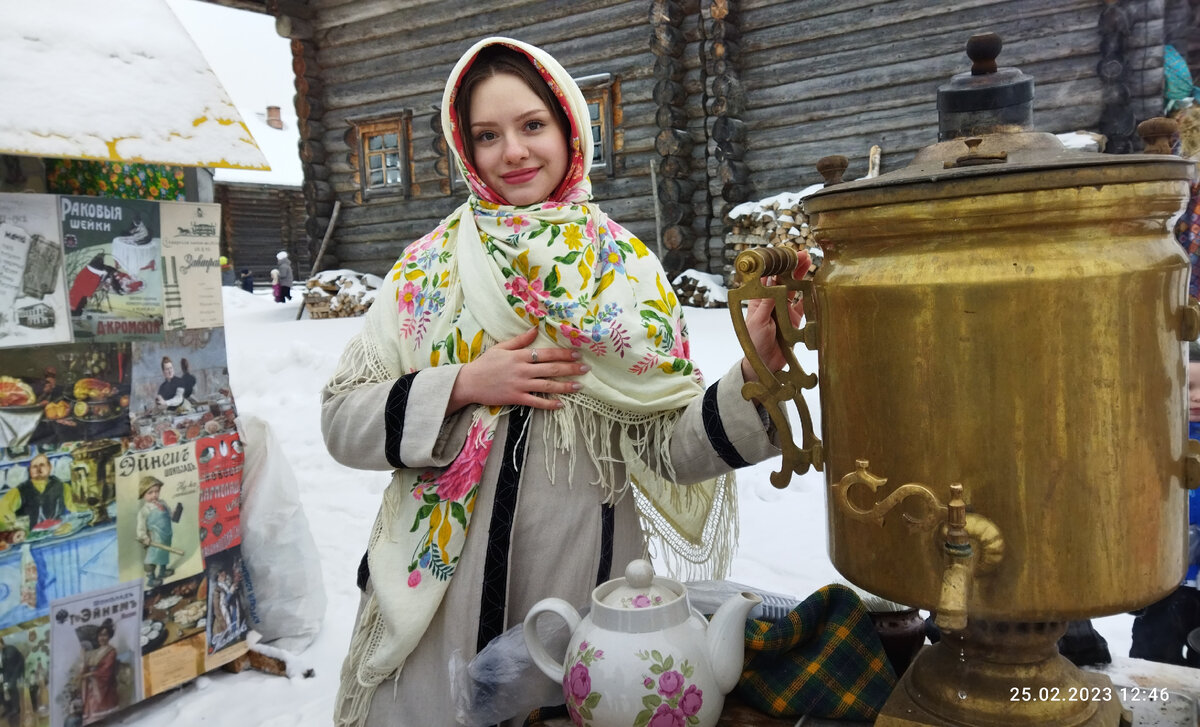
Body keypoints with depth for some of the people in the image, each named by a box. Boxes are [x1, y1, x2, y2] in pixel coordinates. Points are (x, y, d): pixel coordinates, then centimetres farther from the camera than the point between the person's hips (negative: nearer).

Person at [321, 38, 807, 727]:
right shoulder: (427, 270, -1)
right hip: (441, 588, 0)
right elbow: (342, 420, -2)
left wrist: (754, 371, -22)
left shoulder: (631, 273, -1)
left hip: (587, 579, 1)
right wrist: (462, 386, -16)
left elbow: (671, 445, -6)